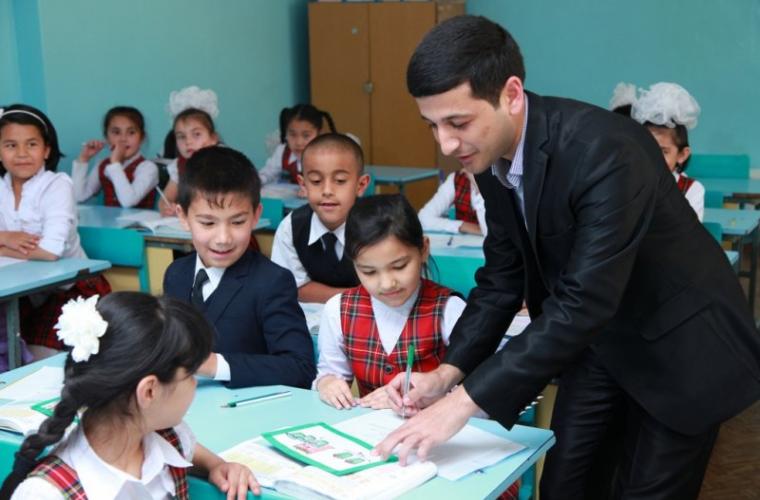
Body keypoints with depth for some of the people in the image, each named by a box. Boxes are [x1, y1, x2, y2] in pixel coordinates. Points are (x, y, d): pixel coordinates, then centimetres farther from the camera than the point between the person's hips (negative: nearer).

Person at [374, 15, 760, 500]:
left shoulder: (604, 150, -33)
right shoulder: (492, 155, -9)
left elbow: (582, 304, -36)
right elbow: (503, 277, 0)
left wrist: (465, 401, -36)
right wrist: (449, 372, -12)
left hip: (677, 341, -6)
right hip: (596, 336, 6)